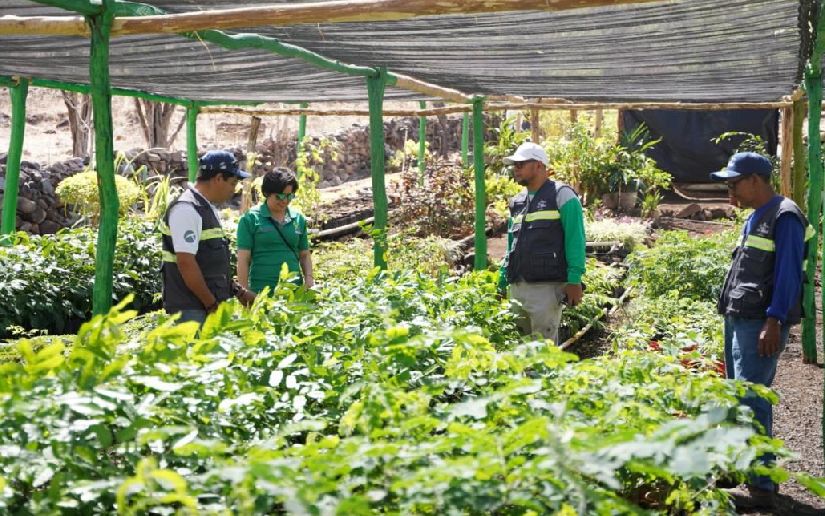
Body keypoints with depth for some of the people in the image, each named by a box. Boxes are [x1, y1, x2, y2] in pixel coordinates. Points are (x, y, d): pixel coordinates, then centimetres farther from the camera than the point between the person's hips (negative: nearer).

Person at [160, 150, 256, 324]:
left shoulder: (208, 208, 16)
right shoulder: (186, 209, -15)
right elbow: (186, 262, -21)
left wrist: (238, 292, 19)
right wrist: (212, 304, -17)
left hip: (209, 306, 9)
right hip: (190, 310, -9)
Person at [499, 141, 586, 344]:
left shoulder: (562, 196, -1)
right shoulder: (517, 202, 19)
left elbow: (575, 240, -8)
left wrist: (574, 280, -15)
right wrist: (502, 282, 18)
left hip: (546, 287, -7)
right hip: (517, 288, 7)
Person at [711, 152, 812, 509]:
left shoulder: (784, 217, -12)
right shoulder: (756, 217, 17)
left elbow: (788, 274, -17)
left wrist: (774, 321, -23)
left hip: (762, 322, -10)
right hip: (739, 319, 10)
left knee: (751, 399, -12)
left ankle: (760, 485, -9)